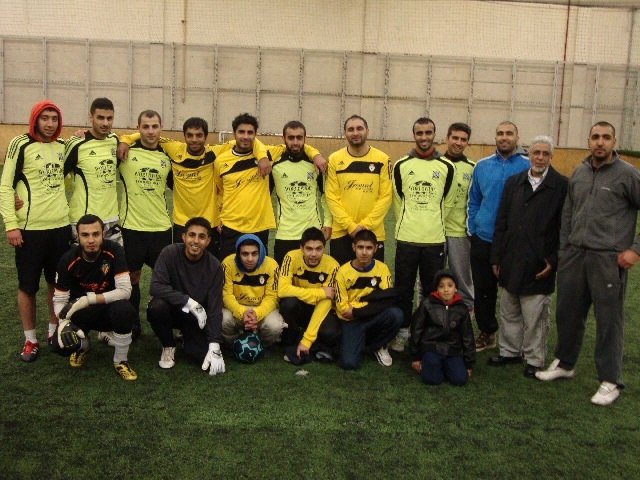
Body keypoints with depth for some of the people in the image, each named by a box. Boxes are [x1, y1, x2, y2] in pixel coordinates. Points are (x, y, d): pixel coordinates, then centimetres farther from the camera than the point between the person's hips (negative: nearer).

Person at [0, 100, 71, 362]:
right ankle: (30, 340, 19)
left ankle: (54, 331, 29)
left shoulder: (63, 146, 7)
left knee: (57, 282, 13)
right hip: (30, 228, -4)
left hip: (61, 226, 5)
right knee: (27, 286, 5)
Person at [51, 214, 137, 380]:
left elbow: (125, 290, -24)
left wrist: (89, 299, -28)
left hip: (109, 308, -2)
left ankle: (121, 361, -11)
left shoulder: (114, 251, -19)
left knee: (124, 309, -37)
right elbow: (59, 299, -8)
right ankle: (82, 345, 17)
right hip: (80, 314, 2)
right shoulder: (68, 260, -14)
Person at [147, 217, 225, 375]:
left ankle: (187, 337, 16)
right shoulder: (170, 253, -17)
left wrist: (215, 346, -24)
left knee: (205, 356, -21)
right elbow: (155, 287, -26)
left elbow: (215, 308, -15)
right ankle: (168, 347, -4)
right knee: (156, 307, -35)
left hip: (197, 318, 1)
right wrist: (189, 302, -31)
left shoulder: (214, 267, -14)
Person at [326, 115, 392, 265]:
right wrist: (350, 226, -11)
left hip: (373, 234, 0)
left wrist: (365, 225, -12)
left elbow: (385, 196, -4)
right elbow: (331, 196, -3)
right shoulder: (335, 159, 1)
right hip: (341, 233, 0)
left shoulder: (382, 159, -1)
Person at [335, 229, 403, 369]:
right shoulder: (343, 271, -8)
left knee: (396, 314, -31)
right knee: (349, 363, -23)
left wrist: (357, 310, -18)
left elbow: (388, 300, -14)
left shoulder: (382, 269, -5)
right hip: (352, 322, -1)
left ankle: (378, 346, -1)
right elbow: (342, 307, -8)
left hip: (374, 319, 2)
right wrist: (373, 304, -12)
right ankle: (361, 341, 14)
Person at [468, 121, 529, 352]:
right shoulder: (482, 166, 5)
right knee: (483, 290, 10)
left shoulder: (529, 166, -5)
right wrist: (474, 228, 5)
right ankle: (486, 333, 27)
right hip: (483, 240, 3)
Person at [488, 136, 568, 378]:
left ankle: (534, 360, 20)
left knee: (535, 318, 5)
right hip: (511, 264, 5)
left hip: (539, 267, -4)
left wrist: (554, 260, -10)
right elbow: (501, 223, 10)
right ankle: (510, 351, 31)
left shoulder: (562, 186, -4)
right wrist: (496, 257, 7)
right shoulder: (514, 183, 9)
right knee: (509, 313, 15)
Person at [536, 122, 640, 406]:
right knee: (568, 313, 14)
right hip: (574, 255, 5)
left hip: (608, 259, -5)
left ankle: (610, 381, 15)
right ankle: (564, 364, 33)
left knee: (609, 320, 3)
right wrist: (563, 250, 10)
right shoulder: (578, 173, 10)